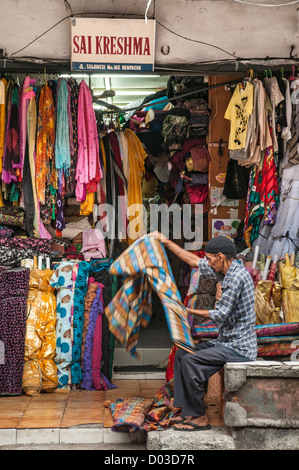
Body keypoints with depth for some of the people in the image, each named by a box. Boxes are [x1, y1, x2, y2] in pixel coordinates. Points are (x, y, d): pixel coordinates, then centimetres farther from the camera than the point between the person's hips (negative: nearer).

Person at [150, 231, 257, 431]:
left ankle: (199, 417, -5)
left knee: (190, 361, -19)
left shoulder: (237, 277, -22)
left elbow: (220, 315, -20)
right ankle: (186, 412, 8)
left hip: (239, 347, -10)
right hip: (227, 341, 10)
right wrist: (166, 241, 20)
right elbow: (194, 261, 18)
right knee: (182, 353, 7)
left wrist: (191, 311, -4)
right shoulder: (225, 271, 8)